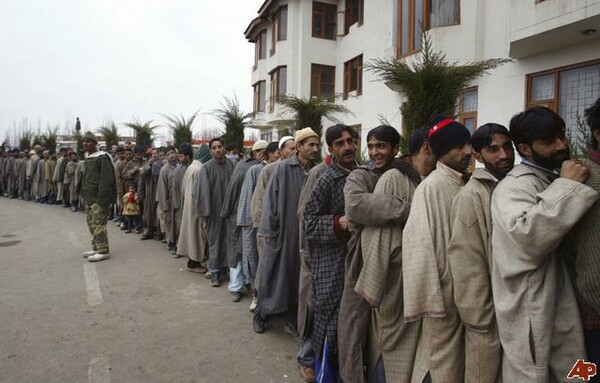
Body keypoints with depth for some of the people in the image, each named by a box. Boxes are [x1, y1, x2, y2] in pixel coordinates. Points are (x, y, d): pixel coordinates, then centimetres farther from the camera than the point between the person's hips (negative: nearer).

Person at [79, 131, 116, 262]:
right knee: (91, 223, 15)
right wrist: (82, 192, 17)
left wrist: (101, 198, -22)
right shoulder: (87, 158, 15)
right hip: (88, 197, 10)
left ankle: (103, 251, 0)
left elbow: (106, 180, -19)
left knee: (98, 224, -8)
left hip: (98, 198, -10)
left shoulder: (102, 158, -13)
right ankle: (96, 248, 27)